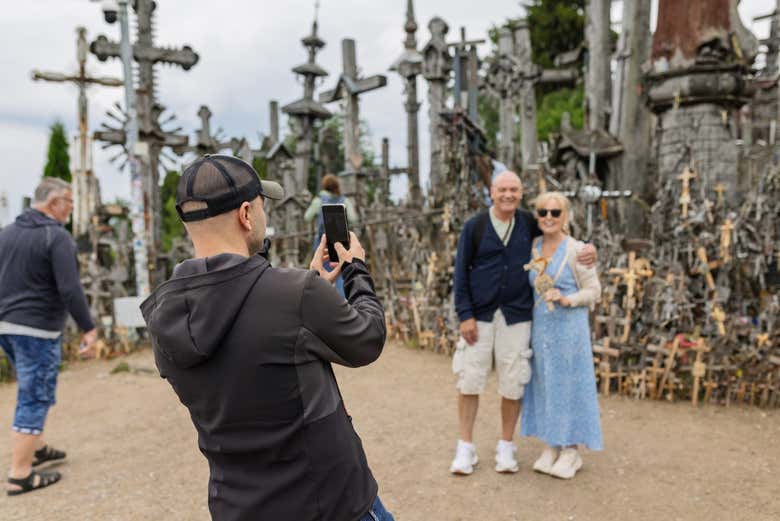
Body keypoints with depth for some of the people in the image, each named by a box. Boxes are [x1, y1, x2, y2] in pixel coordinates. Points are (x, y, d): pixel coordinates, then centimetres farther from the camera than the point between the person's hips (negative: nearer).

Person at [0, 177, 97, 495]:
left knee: (32, 392, 23)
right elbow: (70, 289, -20)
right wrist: (88, 328, -14)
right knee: (35, 398, 0)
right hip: (36, 329, -8)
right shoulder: (56, 236, -14)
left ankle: (36, 448, 36)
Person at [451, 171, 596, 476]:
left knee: (512, 384, 5)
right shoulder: (474, 226, -2)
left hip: (516, 317, 1)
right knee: (469, 381, 2)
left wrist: (588, 249, -2)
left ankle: (505, 447, 23)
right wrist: (465, 315, -8)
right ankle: (465, 448, 17)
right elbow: (461, 272, -1)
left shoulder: (529, 223, 4)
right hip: (479, 316, -1)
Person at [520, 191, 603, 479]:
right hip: (539, 327, 5)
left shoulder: (576, 250, -8)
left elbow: (593, 291, -3)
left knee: (569, 384, 3)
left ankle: (571, 450, 18)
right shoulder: (533, 247, 6)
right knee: (543, 384, 10)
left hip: (568, 328, -5)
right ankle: (551, 447, 24)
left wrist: (566, 299, -20)